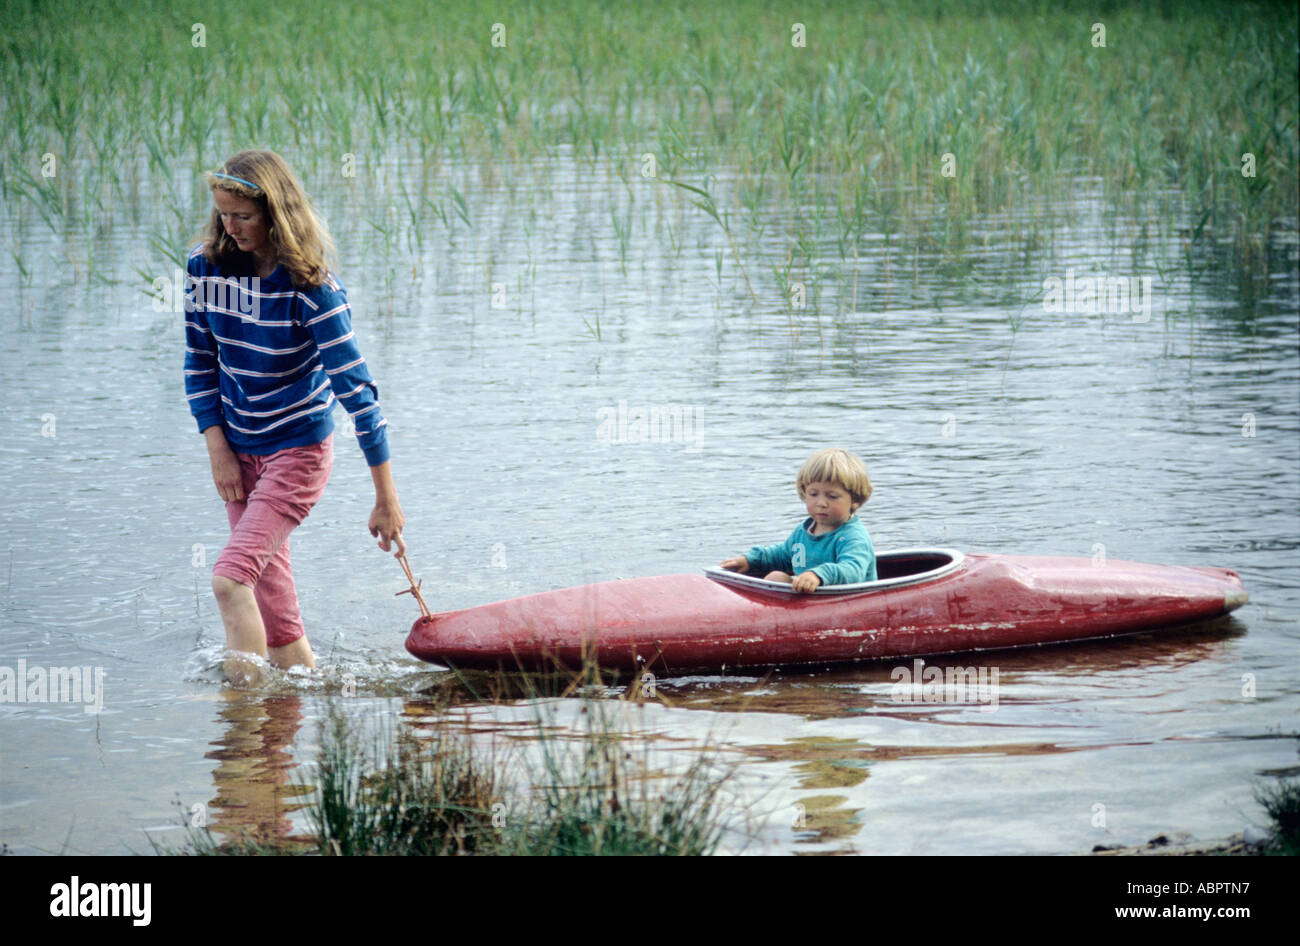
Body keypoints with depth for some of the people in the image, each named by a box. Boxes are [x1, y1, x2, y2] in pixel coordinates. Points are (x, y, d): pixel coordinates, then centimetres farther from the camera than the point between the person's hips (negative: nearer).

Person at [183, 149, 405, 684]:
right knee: (271, 599, 10)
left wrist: (386, 499, -22)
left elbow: (357, 390, -21)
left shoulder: (310, 289, -21)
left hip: (299, 450, -6)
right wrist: (218, 449, -3)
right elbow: (200, 364, 7)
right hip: (239, 452, 6)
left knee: (230, 578, -20)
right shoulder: (207, 268, -6)